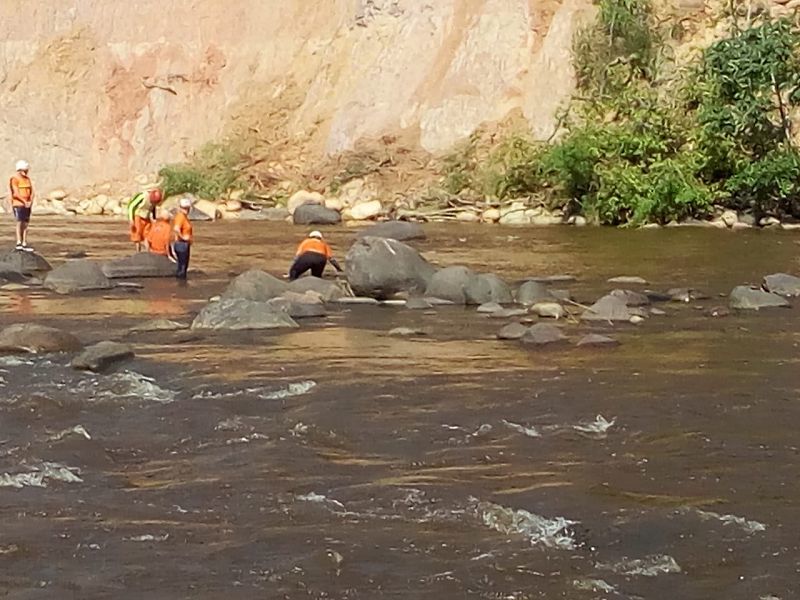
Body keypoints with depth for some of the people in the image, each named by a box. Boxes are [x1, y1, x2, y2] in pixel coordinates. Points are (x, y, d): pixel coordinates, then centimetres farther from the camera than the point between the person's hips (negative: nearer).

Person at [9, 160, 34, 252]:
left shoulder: (27, 179, 12)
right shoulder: (14, 179, -10)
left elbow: (31, 191, 9)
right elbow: (16, 193, -18)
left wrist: (30, 201, -8)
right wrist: (25, 202, -18)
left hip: (27, 205, 7)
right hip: (18, 204, -7)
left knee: (26, 224, 5)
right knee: (19, 222, -14)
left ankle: (24, 244, 7)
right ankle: (19, 242, -16)